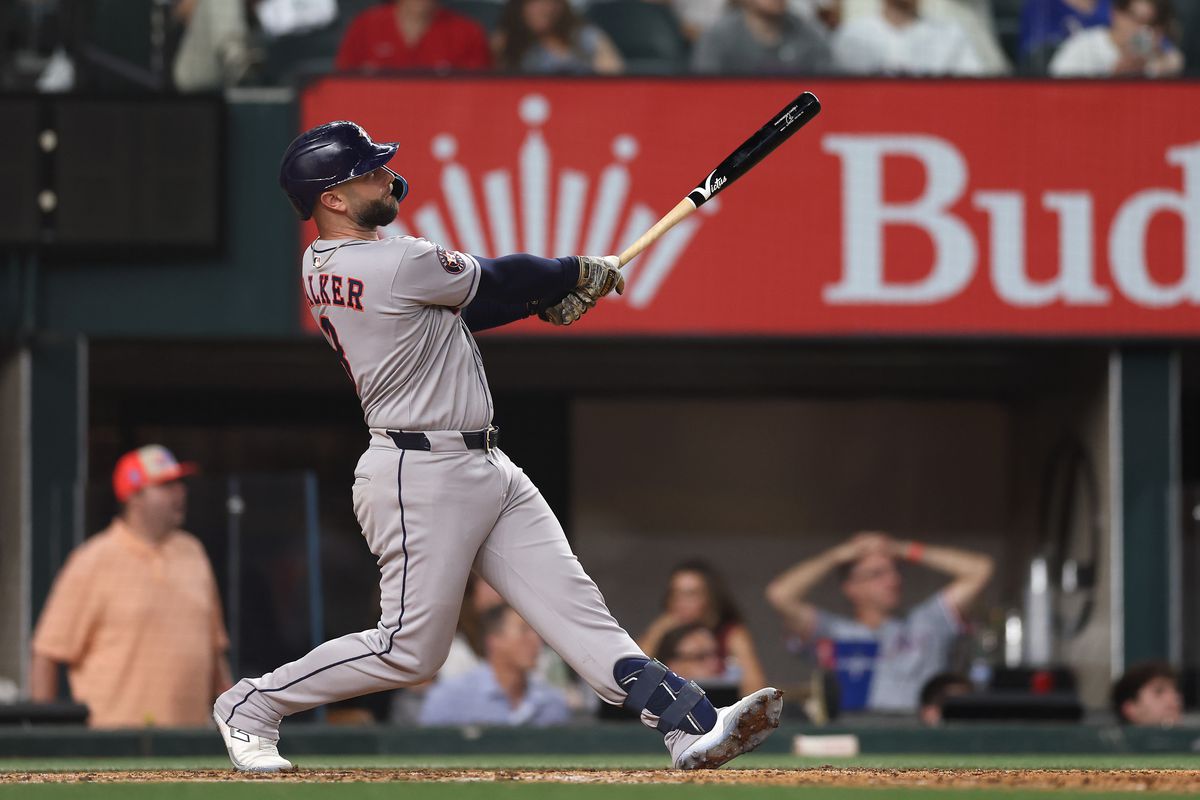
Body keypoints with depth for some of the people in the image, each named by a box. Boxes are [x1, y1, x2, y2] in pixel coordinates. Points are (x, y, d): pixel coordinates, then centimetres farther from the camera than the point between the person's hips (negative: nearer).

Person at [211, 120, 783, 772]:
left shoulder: (324, 267, 10)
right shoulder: (395, 264, -19)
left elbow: (461, 306, 15)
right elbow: (495, 282, -5)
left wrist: (552, 294, 4)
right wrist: (581, 272, 12)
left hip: (485, 471, 10)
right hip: (424, 478, -10)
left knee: (573, 605, -1)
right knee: (412, 648, -3)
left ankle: (690, 726, -9)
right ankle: (251, 705, 13)